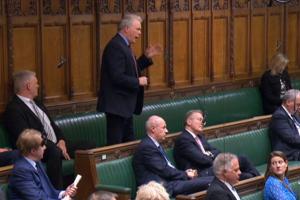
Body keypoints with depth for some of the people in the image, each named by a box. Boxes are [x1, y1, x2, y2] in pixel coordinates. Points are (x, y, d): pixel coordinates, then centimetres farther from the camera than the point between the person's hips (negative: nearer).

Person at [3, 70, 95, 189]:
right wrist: (55, 146, -19)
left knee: (88, 147, -1)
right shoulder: (13, 109, -10)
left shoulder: (36, 104, 21)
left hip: (56, 145, 10)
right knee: (55, 152, -40)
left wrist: (61, 141, -1)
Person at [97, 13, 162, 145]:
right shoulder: (115, 46, -19)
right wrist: (138, 82, -14)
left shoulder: (123, 45, 12)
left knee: (129, 143, 15)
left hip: (125, 104, 11)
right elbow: (117, 77, -26)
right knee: (115, 144, -4)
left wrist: (146, 57, 11)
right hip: (117, 104, -11)